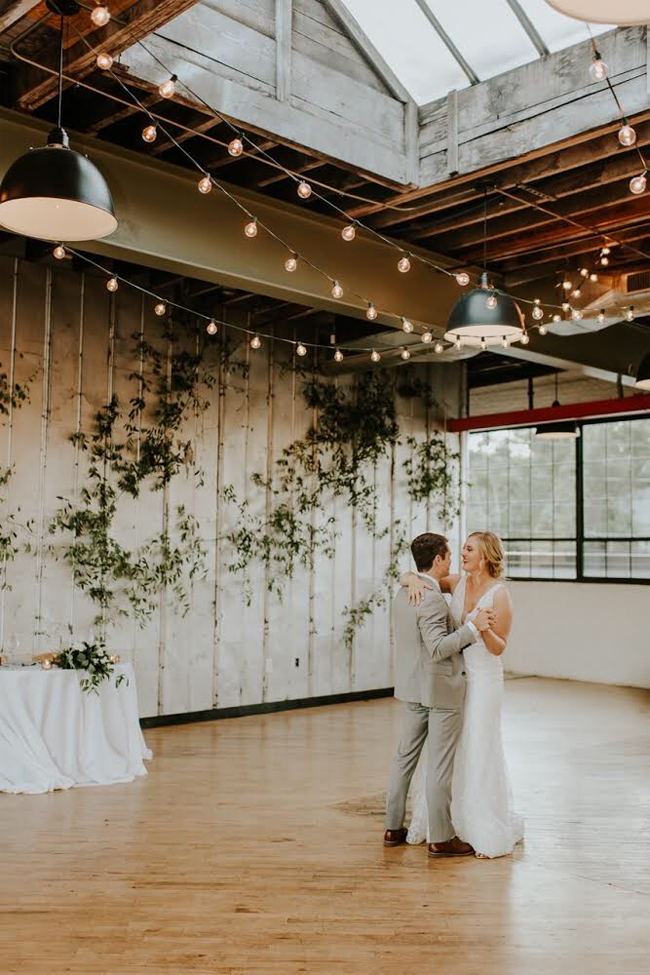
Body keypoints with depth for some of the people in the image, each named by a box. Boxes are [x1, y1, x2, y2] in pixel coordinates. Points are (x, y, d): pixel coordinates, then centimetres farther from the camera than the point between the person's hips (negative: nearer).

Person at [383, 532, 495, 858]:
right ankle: (440, 838, 9)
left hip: (413, 687, 9)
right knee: (440, 764, 0)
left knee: (405, 755, 15)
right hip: (441, 688, -9)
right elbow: (438, 648, -27)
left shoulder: (403, 593, 7)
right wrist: (472, 627, -26)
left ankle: (393, 827, 23)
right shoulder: (431, 599, -22)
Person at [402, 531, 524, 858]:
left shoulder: (500, 594, -13)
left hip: (484, 680, -6)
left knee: (480, 752, 1)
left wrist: (484, 628, -31)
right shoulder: (458, 583, 1)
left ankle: (492, 833, 17)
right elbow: (406, 576, -1)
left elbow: (498, 648, -11)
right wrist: (414, 580, -23)